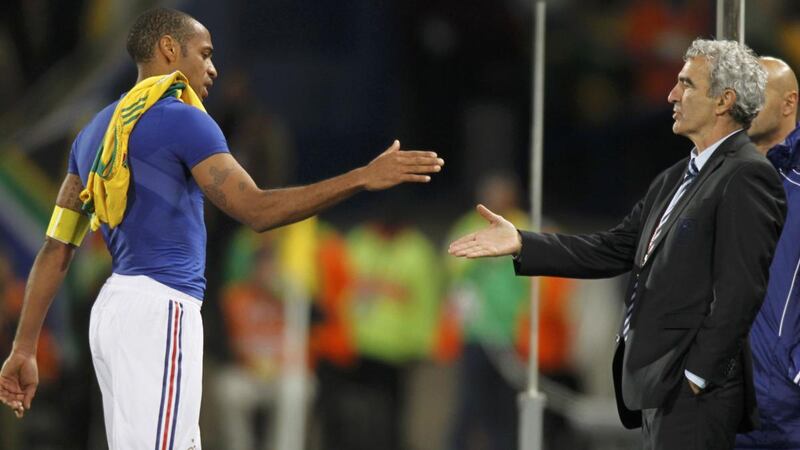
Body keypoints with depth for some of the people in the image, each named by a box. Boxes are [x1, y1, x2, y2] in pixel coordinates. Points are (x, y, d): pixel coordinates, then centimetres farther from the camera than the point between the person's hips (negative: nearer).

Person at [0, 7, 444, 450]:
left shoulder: (96, 131, 17)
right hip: (158, 312, -9)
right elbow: (256, 210, -16)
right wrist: (363, 178, -15)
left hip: (115, 309, 9)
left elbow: (55, 249, 15)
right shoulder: (182, 119, -7)